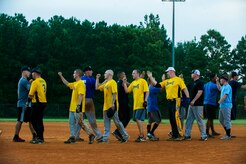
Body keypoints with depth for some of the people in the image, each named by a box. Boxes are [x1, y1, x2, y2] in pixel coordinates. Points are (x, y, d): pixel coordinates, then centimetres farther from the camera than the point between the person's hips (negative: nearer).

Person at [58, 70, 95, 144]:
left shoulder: (80, 83, -13)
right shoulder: (75, 84, 16)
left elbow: (81, 95, -22)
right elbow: (67, 84, 33)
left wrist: (78, 105, -27)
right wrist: (61, 76, 30)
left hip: (78, 108, -10)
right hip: (72, 107, 10)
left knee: (80, 122, -10)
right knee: (72, 123, 10)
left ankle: (91, 135, -5)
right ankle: (72, 137, 14)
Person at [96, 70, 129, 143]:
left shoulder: (112, 82, -10)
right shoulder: (105, 83, 18)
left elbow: (114, 93, -18)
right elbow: (97, 87, 26)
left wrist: (113, 103, -25)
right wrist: (97, 78, 21)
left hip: (112, 106, -9)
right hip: (106, 106, 9)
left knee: (117, 121, -6)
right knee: (106, 122, 7)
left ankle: (125, 136, 3)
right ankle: (105, 138, 9)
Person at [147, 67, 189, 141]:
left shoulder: (178, 79, -2)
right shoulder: (166, 81, 18)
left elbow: (184, 88, -8)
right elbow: (157, 85, 15)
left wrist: (188, 97, -18)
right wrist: (150, 77, 11)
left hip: (175, 101, -8)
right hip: (169, 101, 8)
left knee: (176, 117, -15)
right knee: (171, 119, 9)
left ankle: (180, 135, -13)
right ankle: (174, 135, 15)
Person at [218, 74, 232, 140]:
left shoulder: (227, 87, -14)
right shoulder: (223, 87, 16)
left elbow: (225, 96, -22)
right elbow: (219, 89, 39)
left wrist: (219, 102, -16)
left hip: (226, 106, -10)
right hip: (222, 106, 10)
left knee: (227, 120, -6)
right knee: (221, 120, 16)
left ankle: (228, 135, -2)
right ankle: (227, 133, 24)